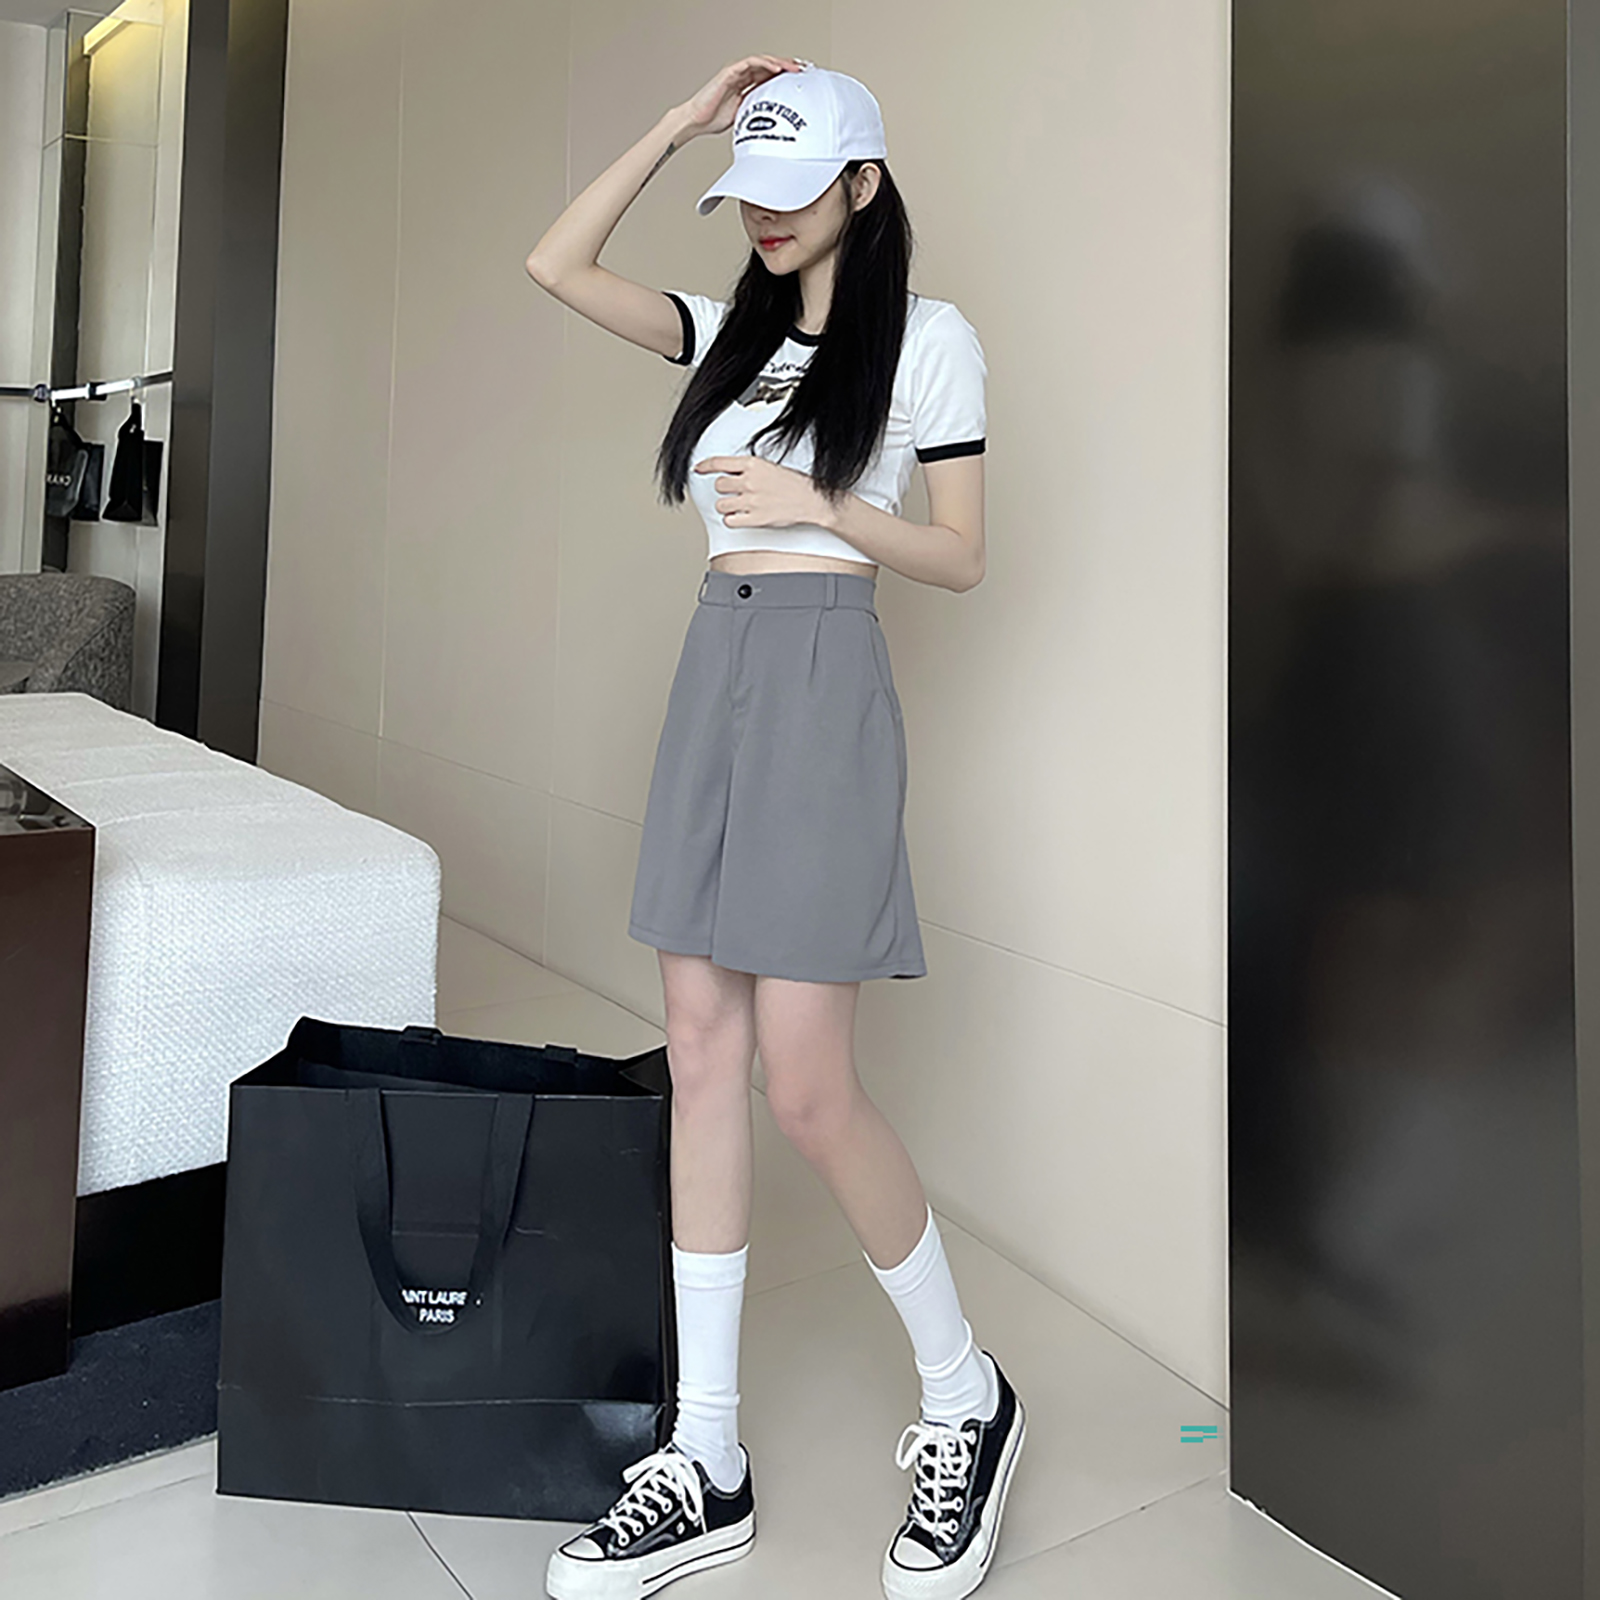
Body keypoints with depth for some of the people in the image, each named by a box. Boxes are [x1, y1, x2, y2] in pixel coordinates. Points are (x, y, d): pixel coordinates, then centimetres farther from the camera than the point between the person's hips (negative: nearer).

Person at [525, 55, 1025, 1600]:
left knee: (804, 1085, -11)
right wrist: (679, 124, 11)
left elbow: (962, 555, -1)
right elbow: (557, 264, 13)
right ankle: (707, 1468, 12)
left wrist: (820, 506, -14)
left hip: (826, 681, -6)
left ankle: (965, 1397, 15)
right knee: (700, 1057, 2)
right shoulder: (730, 328, 18)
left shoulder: (926, 335, 2)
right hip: (710, 673, 7)